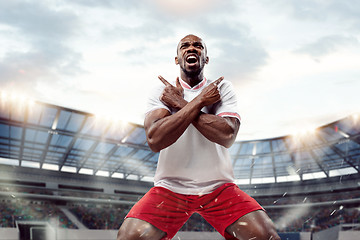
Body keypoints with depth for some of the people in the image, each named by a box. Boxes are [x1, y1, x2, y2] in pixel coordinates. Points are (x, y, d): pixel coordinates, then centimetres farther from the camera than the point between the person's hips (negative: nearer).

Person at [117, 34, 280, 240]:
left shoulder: (222, 88, 2)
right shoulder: (162, 92, 1)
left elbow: (227, 135, -17)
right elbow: (155, 140, -19)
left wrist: (180, 104, -13)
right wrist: (200, 101, -16)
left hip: (218, 188, 0)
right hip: (170, 187, 0)